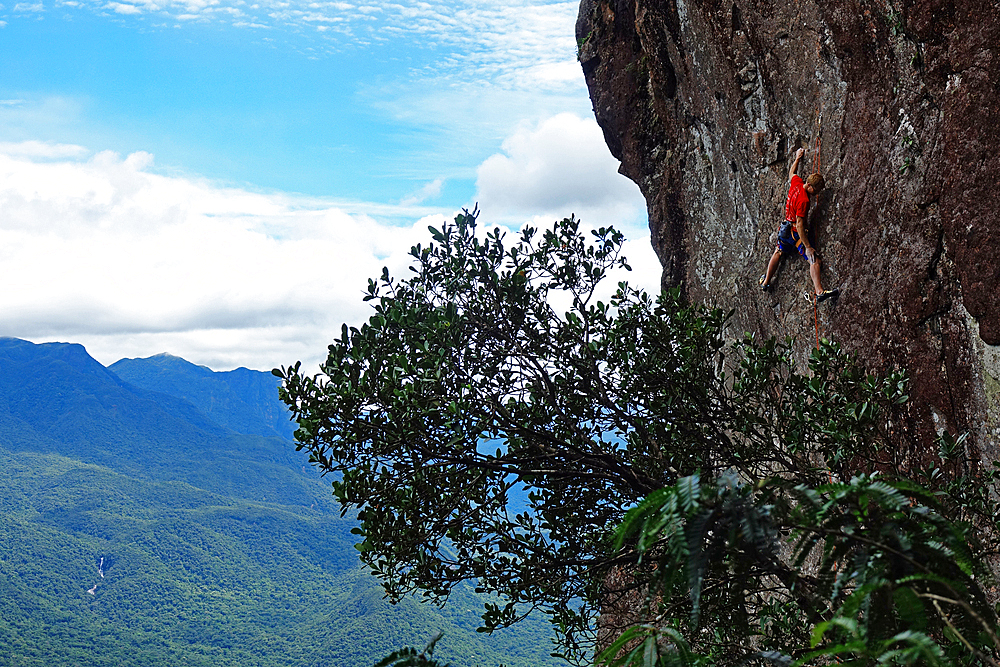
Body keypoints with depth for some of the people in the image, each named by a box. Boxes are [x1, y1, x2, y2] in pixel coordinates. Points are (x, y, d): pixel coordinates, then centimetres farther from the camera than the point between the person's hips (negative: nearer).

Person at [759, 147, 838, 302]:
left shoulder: (796, 183, -6)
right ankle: (819, 292, -21)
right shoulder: (803, 201, -28)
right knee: (814, 259, -12)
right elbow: (800, 225, -29)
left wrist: (797, 158, 36)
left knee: (778, 253, 27)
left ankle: (765, 282, 41)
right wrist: (808, 247, -28)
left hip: (786, 228, 9)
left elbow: (791, 173, 20)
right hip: (796, 232, -9)